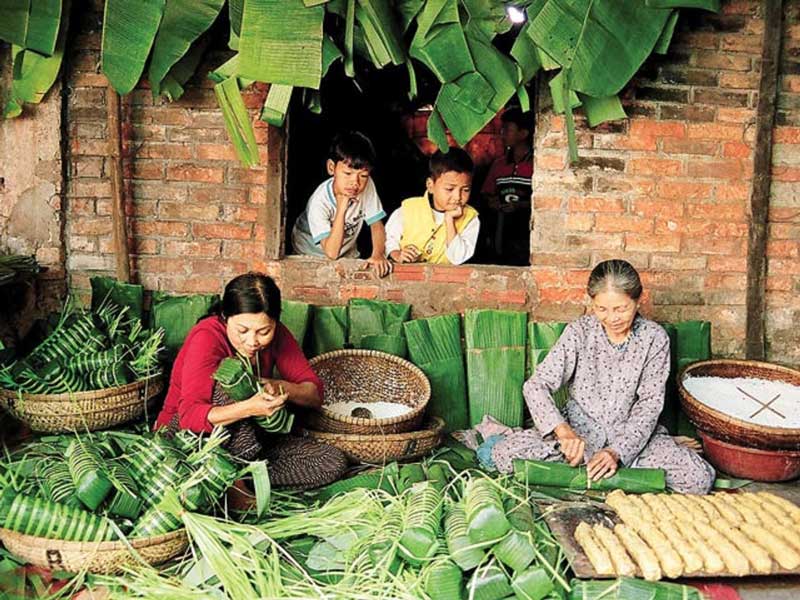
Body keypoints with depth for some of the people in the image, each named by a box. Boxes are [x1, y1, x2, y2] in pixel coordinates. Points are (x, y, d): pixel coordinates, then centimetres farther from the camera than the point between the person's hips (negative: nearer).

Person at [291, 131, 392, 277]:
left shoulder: (367, 186, -19)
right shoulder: (320, 202, -31)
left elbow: (376, 224, -10)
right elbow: (331, 252, -34)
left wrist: (378, 254, -29)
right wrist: (341, 209, -39)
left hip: (347, 254, 4)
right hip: (311, 256, -4)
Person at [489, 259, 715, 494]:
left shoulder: (654, 338, -8)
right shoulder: (579, 332, -9)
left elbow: (649, 404, -10)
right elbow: (536, 385, -15)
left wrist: (617, 451, -26)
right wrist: (562, 430, -33)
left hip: (632, 432, 0)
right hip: (579, 430, 1)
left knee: (700, 478, -24)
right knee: (504, 452, -22)